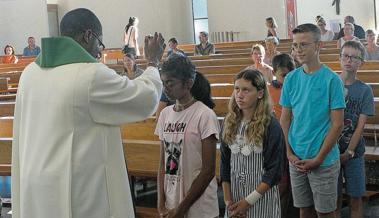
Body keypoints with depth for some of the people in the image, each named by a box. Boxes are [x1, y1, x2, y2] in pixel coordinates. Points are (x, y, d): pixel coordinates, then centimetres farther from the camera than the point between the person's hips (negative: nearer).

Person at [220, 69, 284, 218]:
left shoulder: (270, 126, -11)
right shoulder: (230, 123, 2)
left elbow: (274, 171, -12)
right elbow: (225, 164, 5)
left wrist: (248, 201, -13)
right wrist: (228, 200, -2)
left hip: (262, 200, -4)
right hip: (235, 198, 4)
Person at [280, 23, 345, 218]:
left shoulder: (332, 80, -10)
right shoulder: (291, 79, 3)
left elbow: (337, 125, -10)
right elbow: (285, 119, 9)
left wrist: (318, 159, -12)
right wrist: (290, 153, -1)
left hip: (324, 161, -4)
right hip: (296, 160, 4)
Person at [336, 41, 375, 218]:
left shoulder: (364, 90, -1)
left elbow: (360, 125, -5)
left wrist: (348, 152, -11)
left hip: (353, 152, 0)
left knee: (355, 198, 5)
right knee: (334, 198, 6)